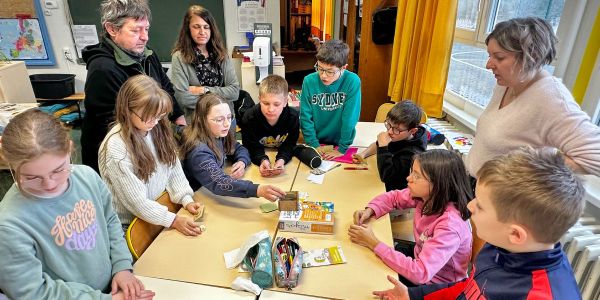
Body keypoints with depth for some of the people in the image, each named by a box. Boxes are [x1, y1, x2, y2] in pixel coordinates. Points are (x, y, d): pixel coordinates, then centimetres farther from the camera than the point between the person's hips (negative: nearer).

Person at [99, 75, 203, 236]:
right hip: (130, 225, -5)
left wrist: (186, 200, -11)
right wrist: (174, 220, -22)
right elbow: (136, 201, -20)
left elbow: (174, 167, 1)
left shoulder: (157, 129, -4)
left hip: (161, 207, 5)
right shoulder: (116, 148, -22)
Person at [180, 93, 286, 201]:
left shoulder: (219, 134, -5)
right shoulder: (198, 151, -28)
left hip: (215, 196, 8)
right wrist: (258, 190, -53)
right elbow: (218, 183, -42)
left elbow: (239, 149, 9)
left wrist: (242, 162, -15)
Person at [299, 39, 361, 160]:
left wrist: (342, 149, -14)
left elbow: (350, 118, -14)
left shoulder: (352, 82, -15)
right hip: (316, 142, 2)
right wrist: (314, 145, -8)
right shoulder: (309, 81, -9)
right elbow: (306, 116, -5)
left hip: (339, 142, -1)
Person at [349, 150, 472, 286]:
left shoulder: (450, 225, -34)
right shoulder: (426, 195, -15)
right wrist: (369, 210, -15)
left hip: (435, 288, -5)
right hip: (420, 260, 6)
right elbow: (394, 197, 4)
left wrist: (374, 243, -34)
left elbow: (420, 273, -37)